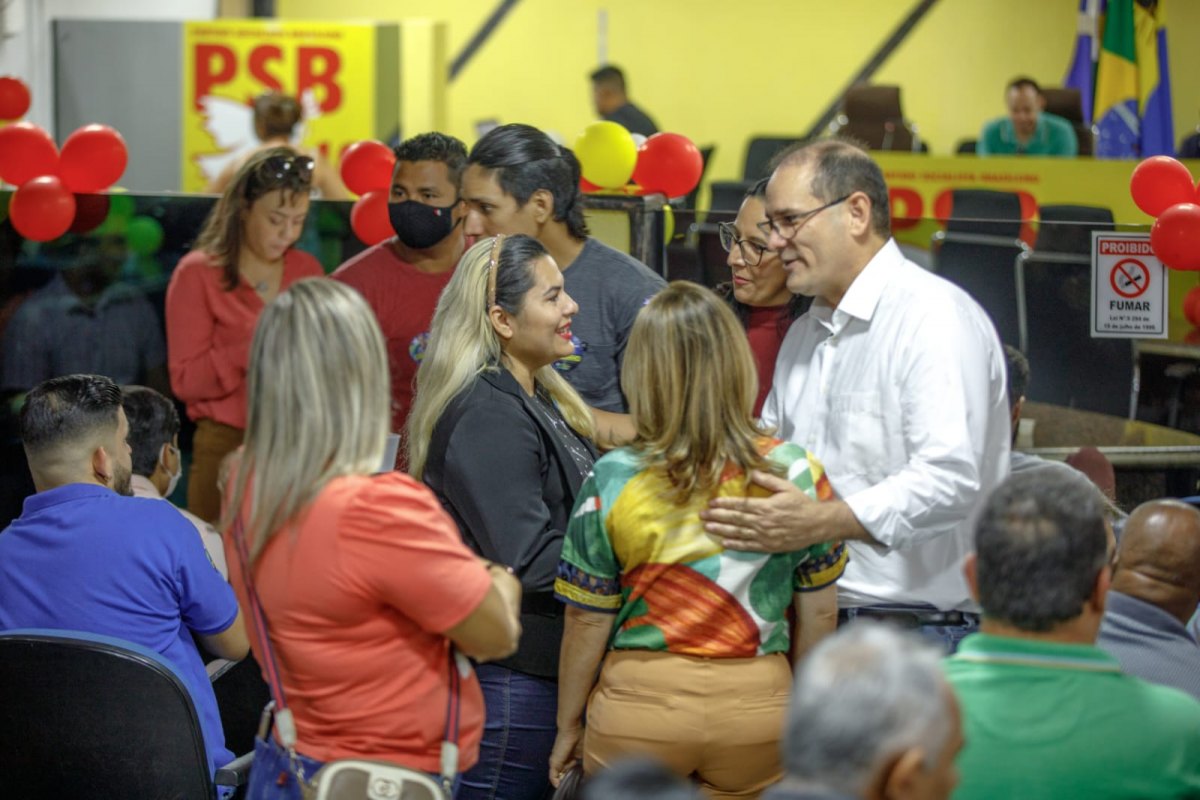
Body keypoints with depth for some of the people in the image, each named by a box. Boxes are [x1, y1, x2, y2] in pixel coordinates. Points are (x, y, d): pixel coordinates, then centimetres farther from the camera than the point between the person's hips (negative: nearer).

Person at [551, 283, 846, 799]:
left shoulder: (613, 480, -12)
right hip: (758, 704, 1)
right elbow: (819, 612, 1)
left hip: (639, 703, -1)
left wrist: (568, 727, 8)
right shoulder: (795, 473, -7)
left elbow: (587, 621, -5)